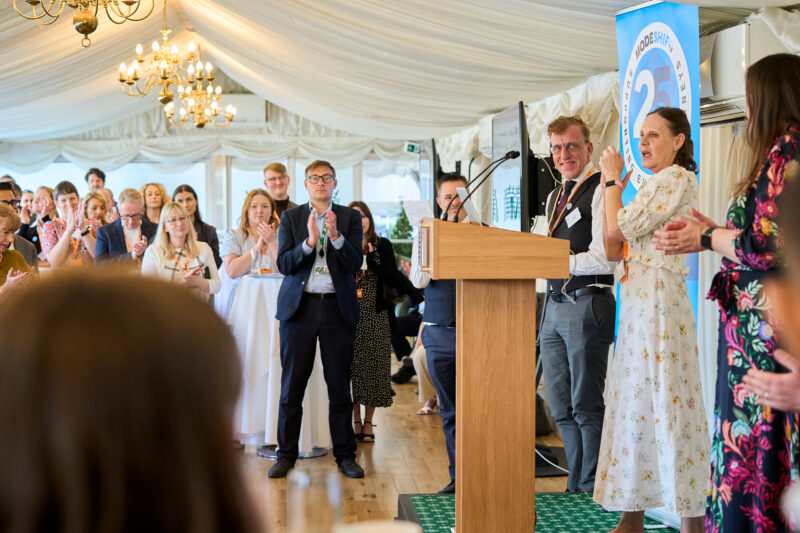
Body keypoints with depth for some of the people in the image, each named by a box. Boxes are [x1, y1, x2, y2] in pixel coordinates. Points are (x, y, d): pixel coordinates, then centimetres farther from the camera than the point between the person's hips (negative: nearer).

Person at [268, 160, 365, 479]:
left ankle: (345, 455, 14)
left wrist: (336, 236, -18)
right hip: (299, 308, 0)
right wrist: (309, 241, -18)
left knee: (340, 386, 4)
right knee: (292, 386, 2)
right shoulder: (291, 218, 7)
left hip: (338, 308, 0)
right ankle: (286, 455, 12)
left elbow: (355, 264, -3)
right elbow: (284, 264, -3)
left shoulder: (350, 218, 7)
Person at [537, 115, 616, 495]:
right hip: (554, 306, 9)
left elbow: (603, 259, -17)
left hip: (587, 305, -9)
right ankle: (576, 488, 23)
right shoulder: (554, 197, 20)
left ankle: (592, 491, 7)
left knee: (586, 406, -4)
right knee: (561, 407, 13)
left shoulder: (600, 191, -8)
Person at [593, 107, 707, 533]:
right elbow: (614, 248, 16)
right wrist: (613, 189, 12)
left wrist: (612, 180, -1)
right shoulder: (655, 186, 22)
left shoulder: (677, 179, -8)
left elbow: (618, 229, -15)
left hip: (659, 302, -10)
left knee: (666, 403, -8)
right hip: (637, 302, 10)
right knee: (634, 405, 10)